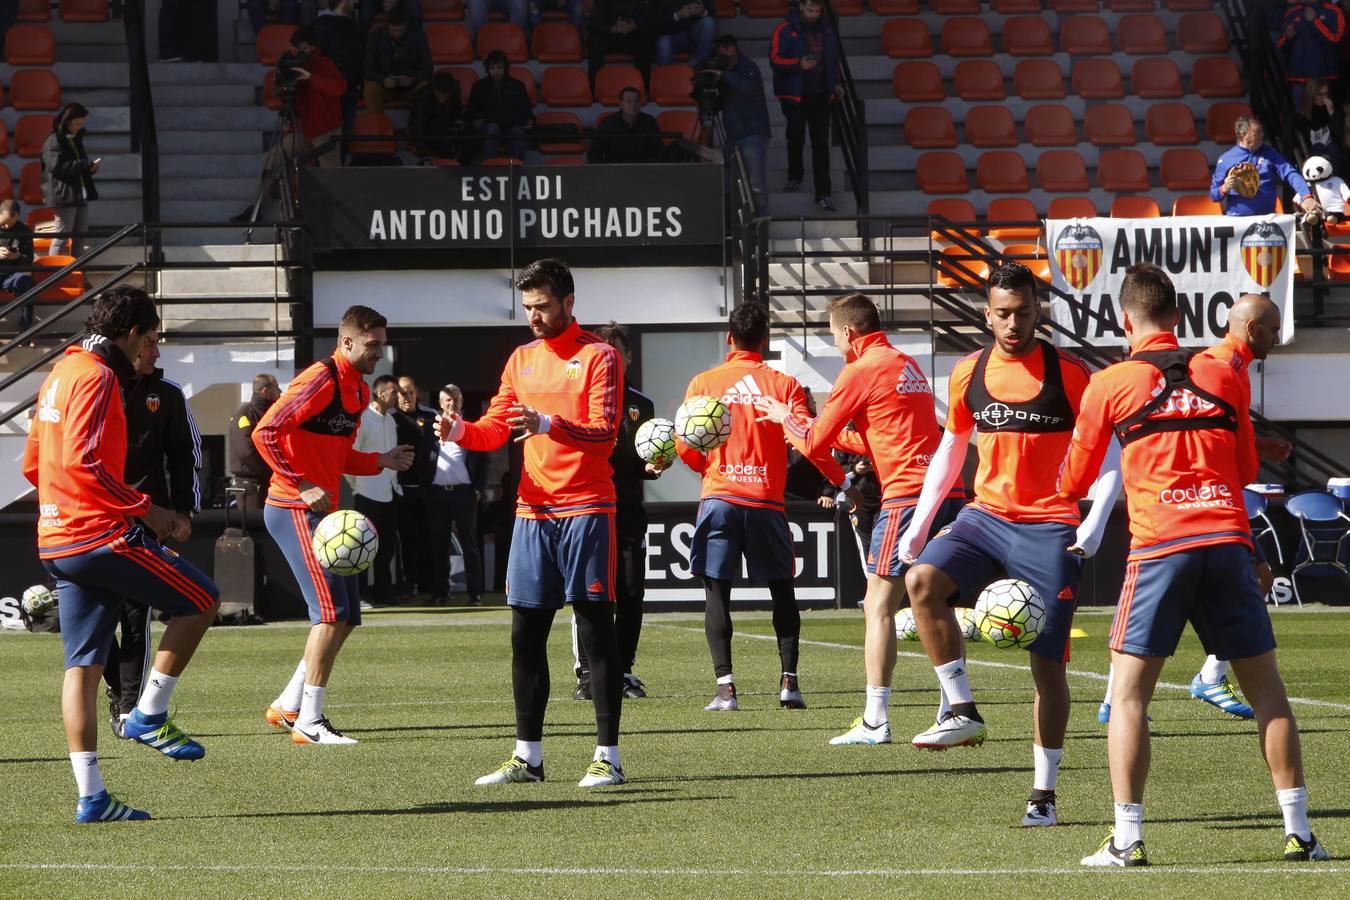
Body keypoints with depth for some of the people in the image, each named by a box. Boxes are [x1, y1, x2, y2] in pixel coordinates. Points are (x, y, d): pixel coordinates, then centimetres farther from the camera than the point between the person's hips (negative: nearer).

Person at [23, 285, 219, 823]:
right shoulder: (97, 376, -11)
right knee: (201, 599, 3)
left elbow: (33, 465, 24)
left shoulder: (60, 374, 19)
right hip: (100, 534, -10)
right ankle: (149, 716, 3)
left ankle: (91, 798, 3)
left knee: (83, 665, 6)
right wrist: (144, 509, -14)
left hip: (56, 540, 10)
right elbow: (84, 460, -22)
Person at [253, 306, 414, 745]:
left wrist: (382, 461, 7)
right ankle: (309, 722, -9)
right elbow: (265, 433, -21)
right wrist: (303, 486, -23)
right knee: (332, 613, -13)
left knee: (346, 617, 9)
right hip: (294, 510, -10)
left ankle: (287, 706, 18)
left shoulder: (357, 391, 16)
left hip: (323, 511, 10)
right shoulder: (320, 380, -14)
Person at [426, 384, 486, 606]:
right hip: (437, 493, 2)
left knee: (469, 542, -2)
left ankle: (475, 593, -2)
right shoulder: (431, 427, 12)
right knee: (438, 544, 4)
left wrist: (478, 490, -2)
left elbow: (482, 461, 7)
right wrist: (424, 488, 0)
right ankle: (440, 592, 9)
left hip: (463, 491, -2)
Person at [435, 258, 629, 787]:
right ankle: (528, 757, 13)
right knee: (525, 634, 6)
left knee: (596, 629, -5)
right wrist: (459, 431, -8)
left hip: (586, 509, -6)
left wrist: (549, 424, -30)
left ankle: (608, 757, -3)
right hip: (533, 510, 6)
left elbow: (604, 434, -15)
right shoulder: (522, 360, 15)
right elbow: (494, 430, 14)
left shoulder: (598, 356, -4)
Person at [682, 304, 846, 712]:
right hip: (766, 501, 0)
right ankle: (788, 680, 4)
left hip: (719, 496, 0)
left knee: (717, 592, 2)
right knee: (782, 590, 13)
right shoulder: (784, 384, 2)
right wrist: (841, 480, 13)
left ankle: (725, 685, -9)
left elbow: (685, 447, 1)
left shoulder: (704, 383, 4)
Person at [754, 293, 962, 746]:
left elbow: (814, 444, 1)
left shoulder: (860, 372, -4)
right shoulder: (908, 365, 21)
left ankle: (875, 721, -10)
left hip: (907, 493, -8)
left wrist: (786, 418, 19)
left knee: (878, 607, -5)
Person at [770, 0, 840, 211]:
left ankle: (823, 194, -5)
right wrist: (798, 64, -24)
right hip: (795, 95, -2)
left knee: (821, 144, -4)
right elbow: (775, 59, -10)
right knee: (796, 139, 13)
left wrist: (835, 83, 12)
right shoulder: (786, 30, -6)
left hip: (820, 94, 2)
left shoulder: (826, 28, 8)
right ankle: (794, 176, 39)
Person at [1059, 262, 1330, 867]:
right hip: (1228, 539, 3)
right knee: (1266, 689, 9)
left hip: (1160, 545, -3)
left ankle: (1127, 839, -7)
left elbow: (1072, 484, 12)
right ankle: (1299, 832, 8)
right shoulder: (1222, 376, 12)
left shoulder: (1110, 385, 4)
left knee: (1128, 695, 2)